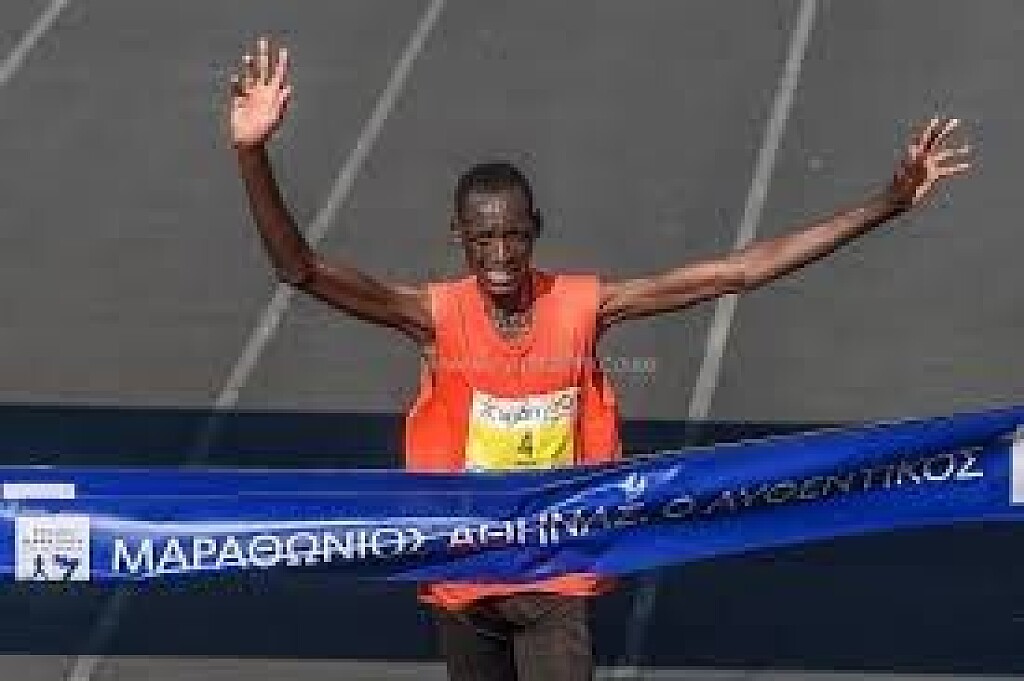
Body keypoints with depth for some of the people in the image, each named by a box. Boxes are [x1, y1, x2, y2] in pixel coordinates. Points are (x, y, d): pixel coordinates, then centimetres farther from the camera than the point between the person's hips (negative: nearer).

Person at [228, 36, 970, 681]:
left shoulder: (582, 306, -12)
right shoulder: (436, 316, -15)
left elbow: (737, 272, -11)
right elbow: (302, 269, -27)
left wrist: (889, 202, -14)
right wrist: (253, 154, -43)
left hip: (557, 583, -1)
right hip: (462, 579, 1)